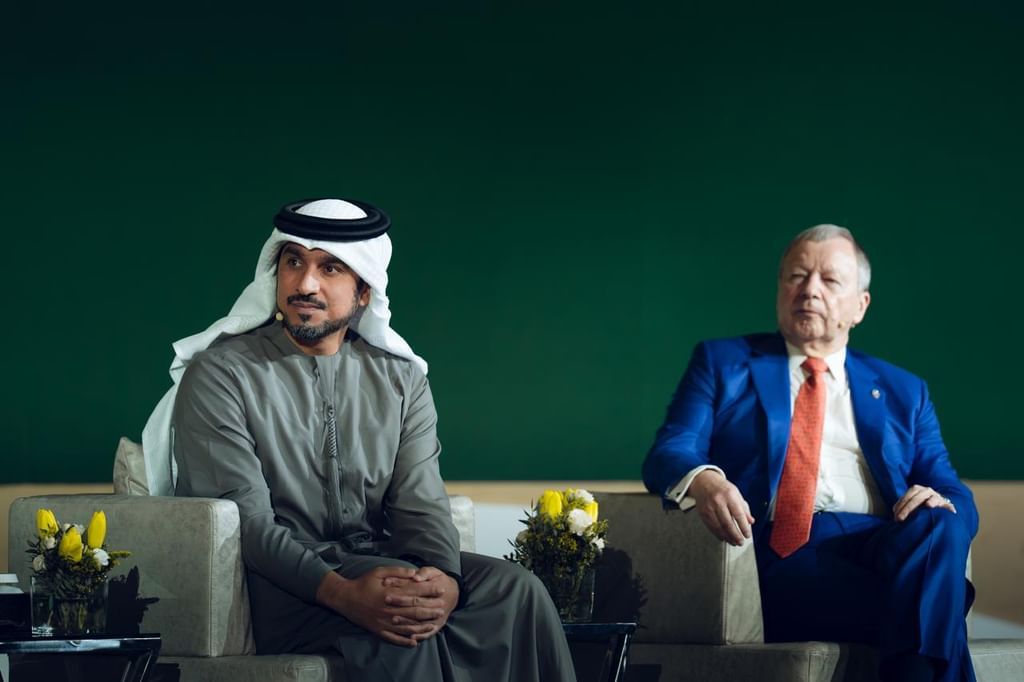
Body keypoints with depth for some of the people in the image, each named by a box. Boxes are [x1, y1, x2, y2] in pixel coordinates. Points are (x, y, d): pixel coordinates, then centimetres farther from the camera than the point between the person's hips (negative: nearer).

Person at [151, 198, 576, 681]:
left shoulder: (401, 379, 12)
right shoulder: (220, 373, -3)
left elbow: (420, 505, 2)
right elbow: (243, 518, -14)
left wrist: (443, 577, -23)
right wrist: (342, 592, -31)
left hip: (377, 562, 5)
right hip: (274, 583, -5)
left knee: (515, 591, -20)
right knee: (399, 621, -34)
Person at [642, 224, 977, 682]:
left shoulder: (902, 392, 27)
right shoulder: (723, 363, 20)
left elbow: (956, 498, 19)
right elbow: (669, 454, 5)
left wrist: (942, 504, -8)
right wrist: (701, 480, -21)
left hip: (881, 546, 4)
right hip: (780, 557, -4)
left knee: (940, 528, -33)